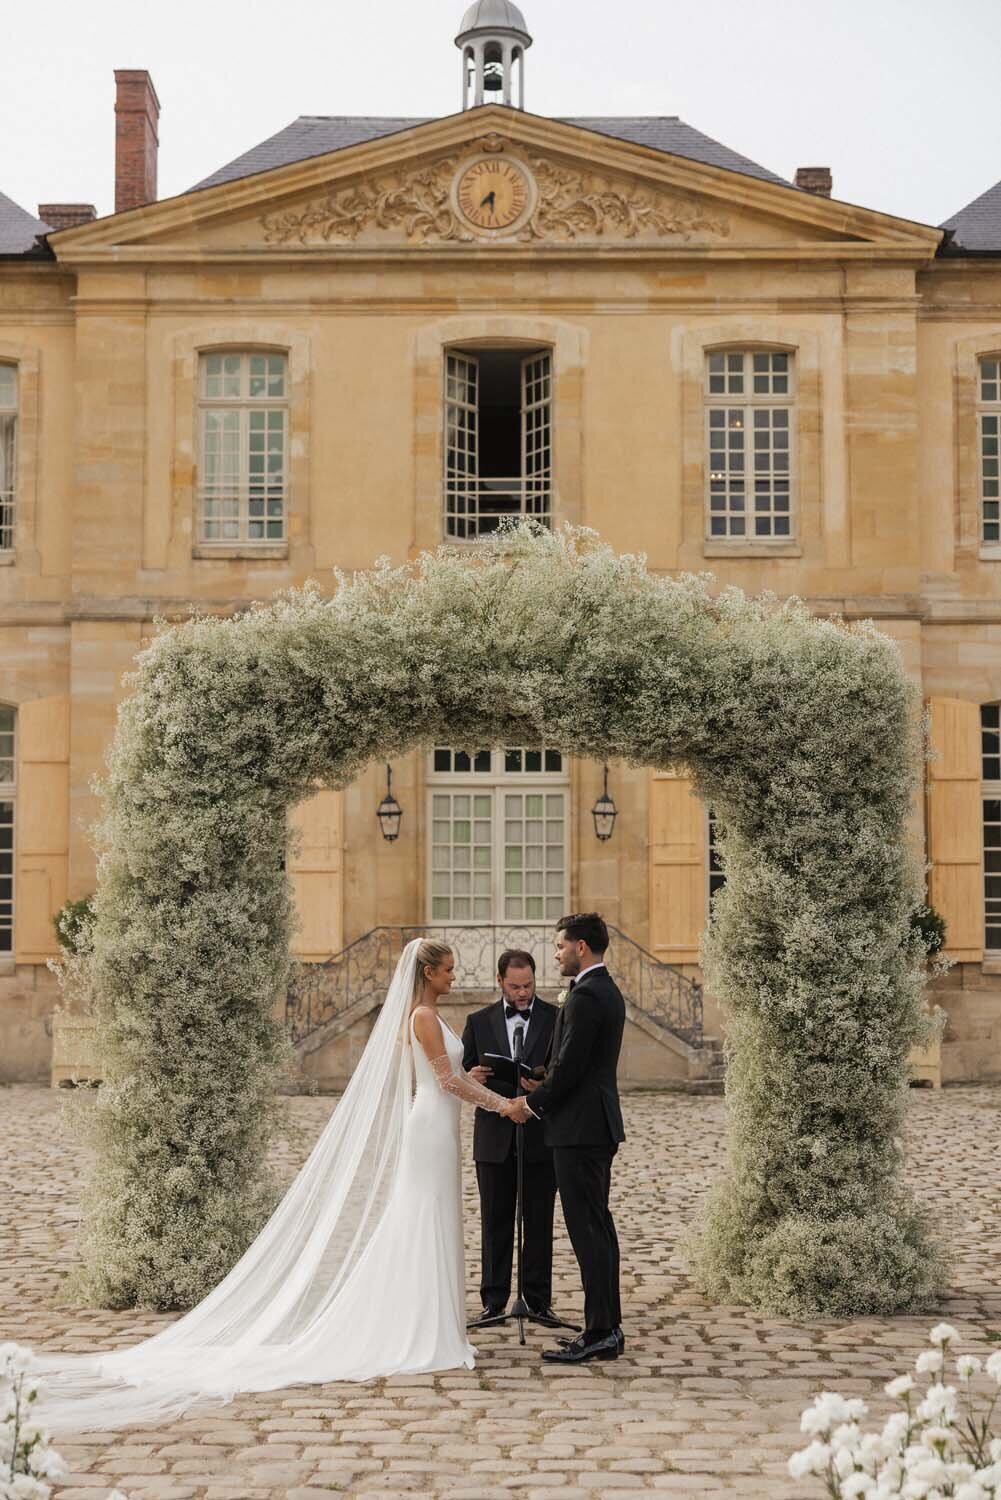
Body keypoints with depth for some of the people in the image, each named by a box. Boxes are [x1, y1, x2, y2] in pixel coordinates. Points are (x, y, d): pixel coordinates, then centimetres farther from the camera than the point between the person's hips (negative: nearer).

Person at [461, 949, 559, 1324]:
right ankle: (494, 1300, 13)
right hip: (494, 1138, 1)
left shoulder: (557, 1019, 2)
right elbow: (463, 1074, 8)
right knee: (495, 1223, 7)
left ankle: (538, 1300, 11)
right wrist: (471, 1078, -16)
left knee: (539, 1223, 4)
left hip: (540, 1138, -1)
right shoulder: (479, 1022, 7)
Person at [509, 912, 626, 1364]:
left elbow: (568, 1069, -20)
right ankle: (608, 1329, 18)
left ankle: (599, 1333, -4)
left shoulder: (585, 996, -17)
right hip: (599, 1126, 11)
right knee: (598, 1226, 13)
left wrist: (532, 1102, -5)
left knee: (588, 1230, -7)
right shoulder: (607, 991, 15)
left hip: (579, 1128, -11)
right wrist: (545, 1088, 11)